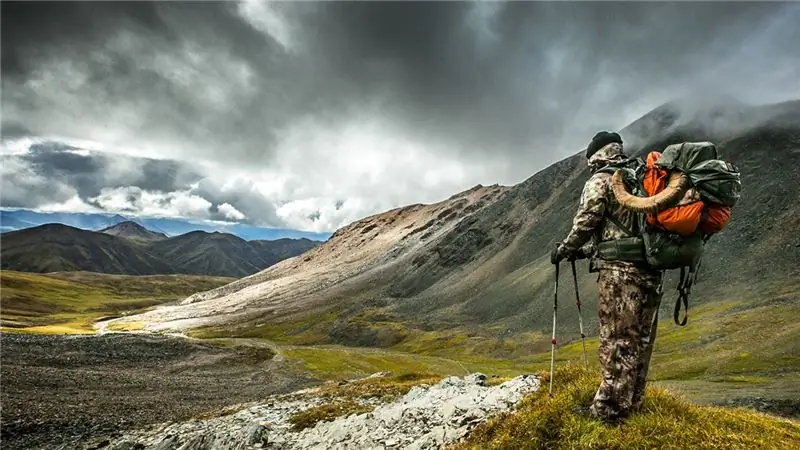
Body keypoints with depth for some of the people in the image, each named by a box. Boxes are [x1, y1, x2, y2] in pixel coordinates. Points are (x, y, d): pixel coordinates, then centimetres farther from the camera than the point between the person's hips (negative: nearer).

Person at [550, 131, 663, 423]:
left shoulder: (600, 180, -3)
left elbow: (585, 224, -10)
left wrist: (564, 250, 7)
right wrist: (586, 250, 24)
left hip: (619, 271, -8)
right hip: (651, 270, 8)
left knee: (617, 342, -3)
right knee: (639, 340, 14)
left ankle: (609, 409, 5)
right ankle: (632, 403, 26)